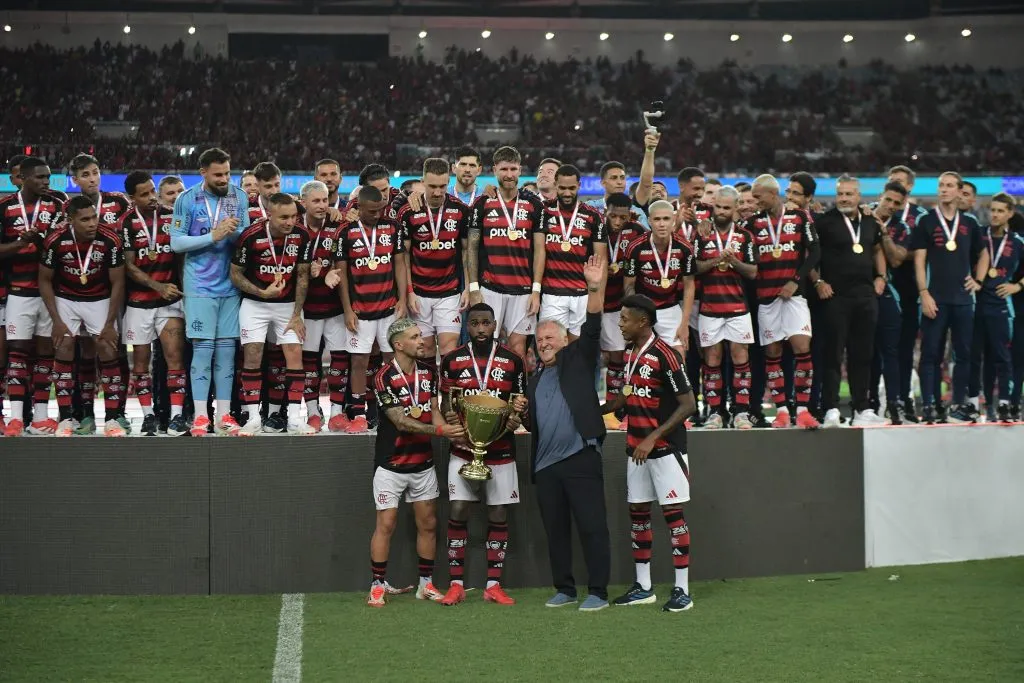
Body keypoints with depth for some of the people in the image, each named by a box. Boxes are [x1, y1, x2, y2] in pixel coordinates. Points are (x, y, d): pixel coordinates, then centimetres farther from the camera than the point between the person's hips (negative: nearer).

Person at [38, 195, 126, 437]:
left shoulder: (110, 241, -23)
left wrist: (110, 323, -12)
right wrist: (56, 321, -11)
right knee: (63, 351, -8)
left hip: (100, 300, 0)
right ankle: (65, 419, -3)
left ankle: (112, 419, -4)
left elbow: (117, 283, -12)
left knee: (109, 352, -9)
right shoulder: (56, 241, -22)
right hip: (65, 299, 0)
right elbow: (45, 281, -8)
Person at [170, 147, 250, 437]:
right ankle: (200, 416, 2)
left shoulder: (239, 197, 6)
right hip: (200, 286, -3)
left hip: (230, 285, 3)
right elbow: (176, 242, -7)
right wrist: (213, 236, -16)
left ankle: (224, 414, 11)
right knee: (203, 348, -4)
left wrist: (236, 233, -14)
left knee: (226, 349, 5)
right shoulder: (187, 199, -4)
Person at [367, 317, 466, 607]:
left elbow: (434, 411, 7)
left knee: (428, 523, 7)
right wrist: (440, 430, -28)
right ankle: (378, 586, 5)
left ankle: (426, 584, 18)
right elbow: (401, 422, -20)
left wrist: (454, 434, -12)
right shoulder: (384, 377, -16)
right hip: (391, 464, -6)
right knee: (386, 524, -4)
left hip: (423, 462, 6)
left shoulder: (427, 372, 6)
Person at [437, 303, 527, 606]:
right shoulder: (452, 360, 4)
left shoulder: (513, 361, 3)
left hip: (501, 451, 0)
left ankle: (494, 585, 10)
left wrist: (516, 418, -13)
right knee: (457, 512, -6)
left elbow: (521, 403, 9)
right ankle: (456, 585, 1)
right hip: (463, 449, 0)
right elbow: (446, 401, 10)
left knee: (499, 516, 3)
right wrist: (449, 417, -12)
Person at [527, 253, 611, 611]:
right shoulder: (535, 379, 22)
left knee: (592, 526, -5)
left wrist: (595, 288, -20)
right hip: (545, 463, 6)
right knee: (555, 530, 10)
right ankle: (564, 589, 19)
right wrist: (521, 415, 4)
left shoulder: (577, 360, 6)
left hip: (580, 457, -6)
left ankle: (598, 592, -1)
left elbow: (592, 327, -9)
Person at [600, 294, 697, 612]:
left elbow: (688, 404, -17)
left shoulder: (664, 355, -16)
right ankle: (643, 586, 18)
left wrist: (653, 438, -21)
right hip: (636, 448, 8)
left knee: (673, 513, -5)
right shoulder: (630, 352, 9)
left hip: (665, 447, -8)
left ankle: (682, 590, -1)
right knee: (637, 512, 10)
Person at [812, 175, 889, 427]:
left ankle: (862, 410, 16)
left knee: (863, 354, 9)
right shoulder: (825, 222, -4)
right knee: (833, 354, -4)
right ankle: (831, 410, -3)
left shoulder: (870, 222, 13)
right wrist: (818, 282, -11)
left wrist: (880, 276, 14)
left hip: (866, 296, 5)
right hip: (835, 296, -5)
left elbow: (877, 250, 27)